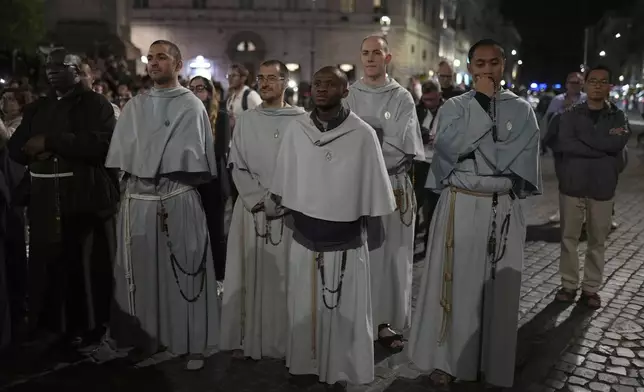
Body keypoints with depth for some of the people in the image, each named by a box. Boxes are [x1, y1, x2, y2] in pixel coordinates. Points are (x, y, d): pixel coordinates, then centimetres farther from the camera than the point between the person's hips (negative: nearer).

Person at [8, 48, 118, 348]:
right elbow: (15, 148, 17)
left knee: (86, 265, -2)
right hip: (45, 201, 5)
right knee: (45, 265, 3)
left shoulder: (96, 104, 2)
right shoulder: (36, 108, 21)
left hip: (84, 200, -5)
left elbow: (100, 144, -15)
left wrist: (50, 142, -13)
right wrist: (33, 152, -6)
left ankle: (88, 327, 11)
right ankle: (49, 324, 17)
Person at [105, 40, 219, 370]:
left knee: (182, 272, 2)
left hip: (178, 199, -4)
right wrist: (127, 185, 7)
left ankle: (191, 343, 14)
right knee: (141, 271, 11)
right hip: (137, 199, 4)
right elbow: (119, 154, 14)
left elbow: (200, 158, 0)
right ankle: (145, 337, 27)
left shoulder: (192, 106, 1)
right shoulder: (134, 106, 13)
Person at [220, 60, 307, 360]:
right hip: (252, 210, 2)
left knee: (286, 276, 2)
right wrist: (260, 202, -8)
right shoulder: (246, 121, 8)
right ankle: (253, 340, 13)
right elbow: (237, 167, 4)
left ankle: (286, 340, 13)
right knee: (253, 276, 3)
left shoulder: (301, 120, 1)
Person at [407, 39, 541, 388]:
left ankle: (494, 365, 22)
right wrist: (482, 101, -12)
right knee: (456, 282, 4)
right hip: (459, 207, -1)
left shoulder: (521, 110, 6)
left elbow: (522, 162, -6)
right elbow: (447, 146, -16)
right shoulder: (453, 108, 4)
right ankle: (448, 359, 16)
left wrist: (472, 151, -12)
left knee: (498, 288, 7)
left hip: (503, 210, 1)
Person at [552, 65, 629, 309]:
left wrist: (581, 138, -14)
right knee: (569, 237, 6)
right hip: (572, 185, -1)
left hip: (603, 187, 1)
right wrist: (603, 148, -14)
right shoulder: (571, 115, 2)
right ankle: (569, 285, 18)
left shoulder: (618, 117, 6)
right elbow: (564, 144, -15)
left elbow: (619, 143, -14)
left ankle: (591, 288, 19)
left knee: (598, 240, 7)